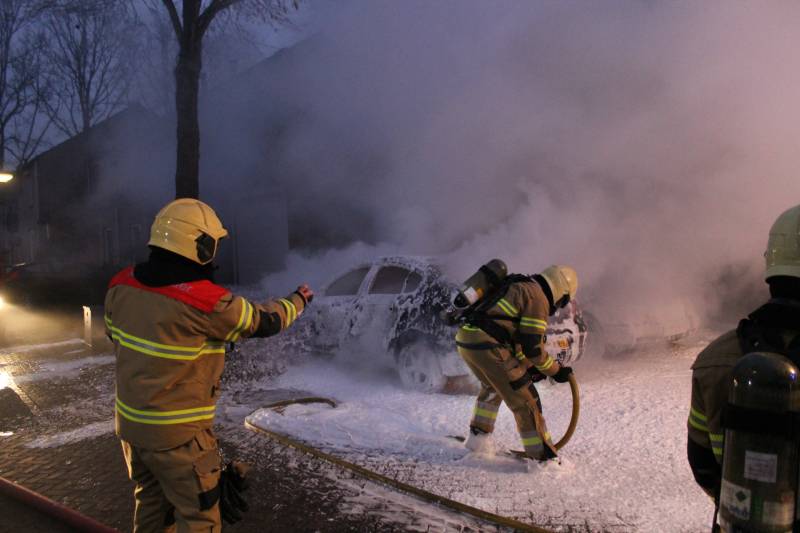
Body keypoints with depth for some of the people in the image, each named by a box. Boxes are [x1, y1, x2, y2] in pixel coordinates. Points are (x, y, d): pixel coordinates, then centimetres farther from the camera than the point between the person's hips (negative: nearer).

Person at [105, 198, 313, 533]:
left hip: (130, 423, 7)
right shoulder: (204, 301, -26)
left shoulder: (122, 285, -6)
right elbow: (263, 322, -12)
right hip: (178, 434, -7)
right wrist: (298, 301, 8)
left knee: (151, 504, 28)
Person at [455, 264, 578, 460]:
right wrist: (556, 371, 8)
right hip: (486, 346, -9)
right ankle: (542, 456, 8)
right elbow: (532, 347, -6)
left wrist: (528, 366, 28)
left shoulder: (518, 288, 25)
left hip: (464, 339, 9)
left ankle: (478, 438, 37)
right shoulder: (538, 299, -3)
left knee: (492, 387, 32)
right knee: (525, 399, 3)